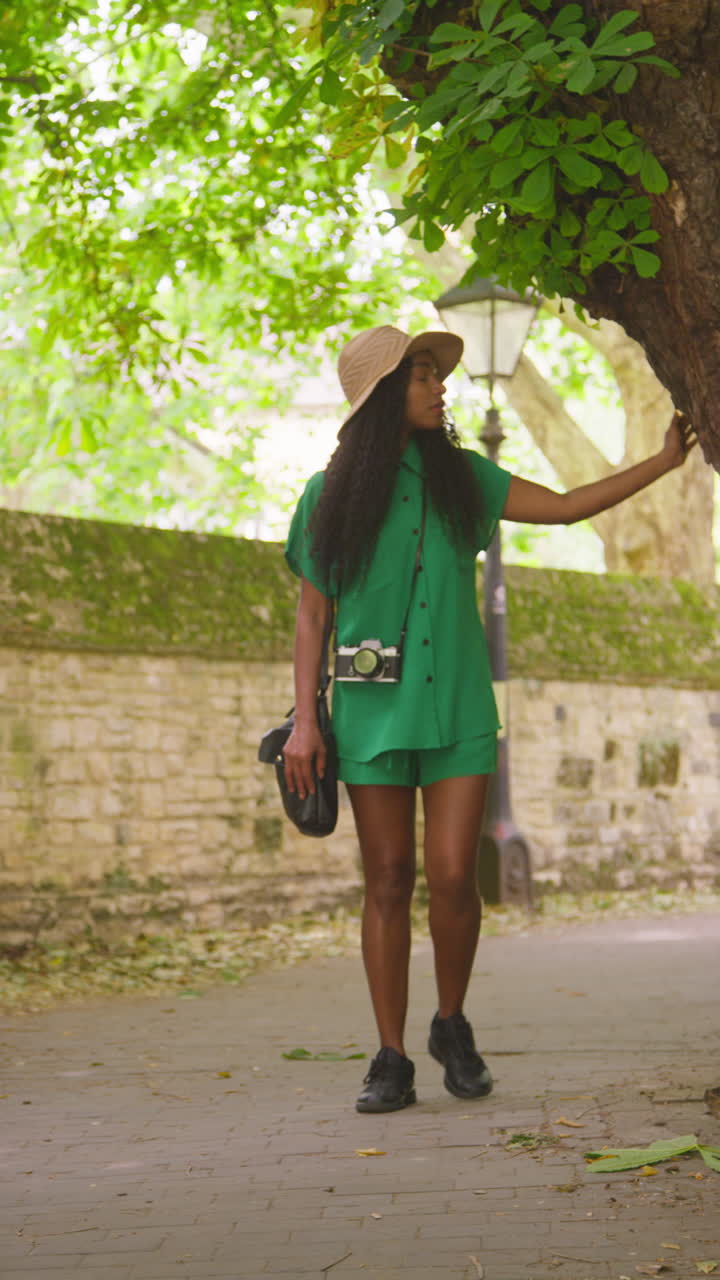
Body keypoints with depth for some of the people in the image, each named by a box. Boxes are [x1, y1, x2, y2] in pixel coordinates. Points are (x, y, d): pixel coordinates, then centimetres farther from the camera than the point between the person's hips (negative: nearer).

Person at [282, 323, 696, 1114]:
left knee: (452, 876, -8)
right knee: (388, 881, 0)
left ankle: (452, 1026, 16)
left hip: (458, 706, 1)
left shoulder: (461, 477, 9)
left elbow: (566, 507, 11)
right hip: (374, 712, -1)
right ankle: (391, 1060, 8)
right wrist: (304, 718, -3)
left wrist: (665, 461, 9)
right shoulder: (329, 497, 3)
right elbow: (312, 615, 5)